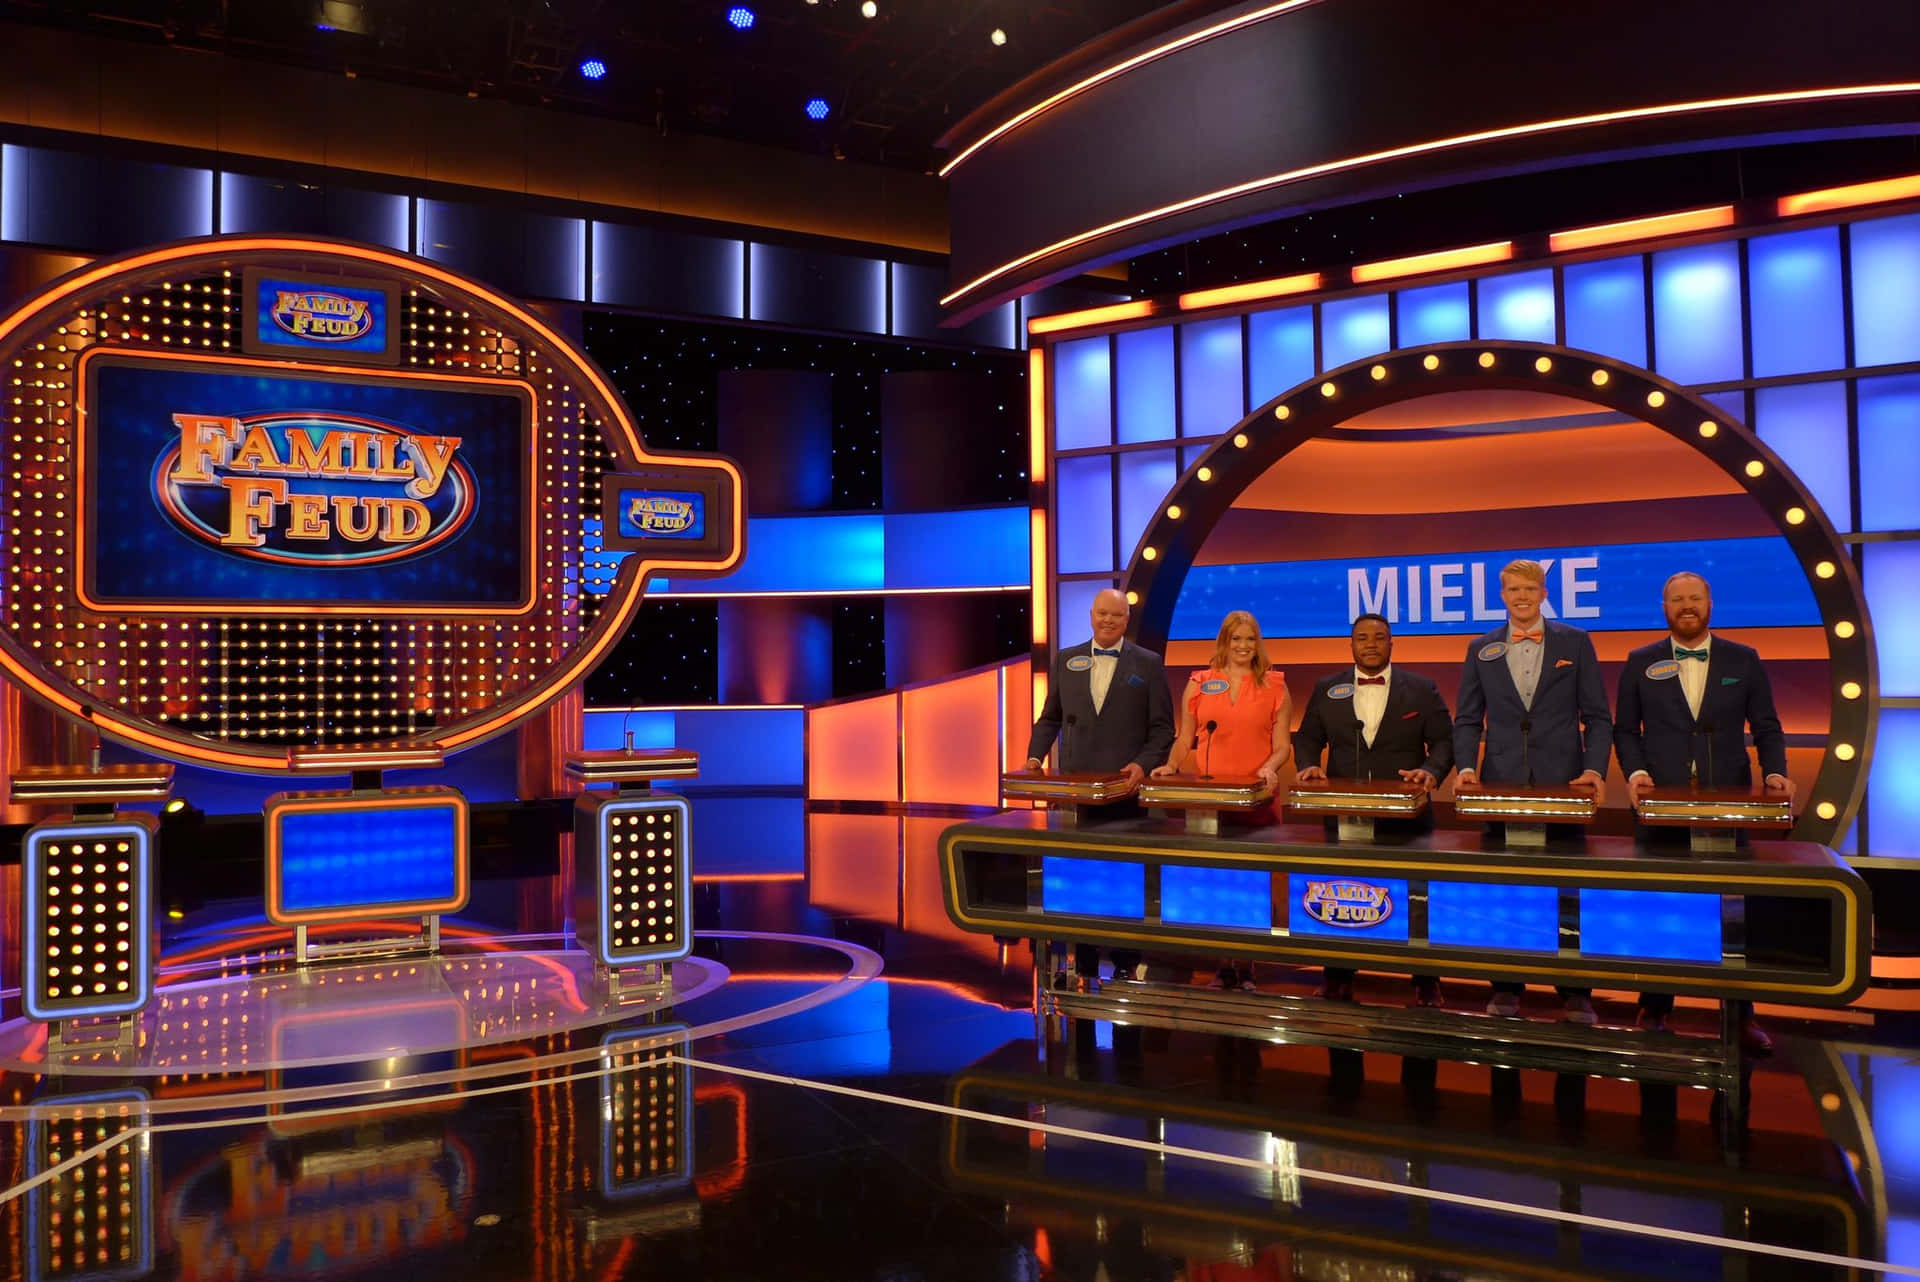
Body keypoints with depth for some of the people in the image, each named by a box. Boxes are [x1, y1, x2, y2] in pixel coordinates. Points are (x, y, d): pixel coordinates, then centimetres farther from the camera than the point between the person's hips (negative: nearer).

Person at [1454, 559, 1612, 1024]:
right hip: (1502, 784, 1)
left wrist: (1595, 768, -12)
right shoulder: (1481, 649, 9)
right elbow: (1468, 720, 7)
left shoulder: (1576, 643, 5)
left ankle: (1575, 992, 14)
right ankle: (1506, 986, 14)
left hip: (1564, 784, -1)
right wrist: (1467, 766, -9)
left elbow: (1597, 717, 2)